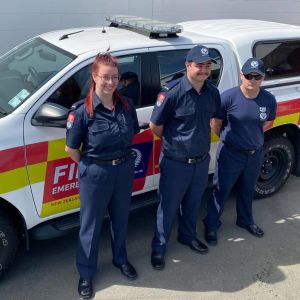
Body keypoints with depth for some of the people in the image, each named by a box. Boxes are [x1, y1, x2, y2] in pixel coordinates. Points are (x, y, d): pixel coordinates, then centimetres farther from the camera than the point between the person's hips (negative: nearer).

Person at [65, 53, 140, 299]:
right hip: (96, 174, -4)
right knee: (91, 224, 11)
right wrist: (89, 166, 1)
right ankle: (86, 273, 30)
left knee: (121, 218, 21)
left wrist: (122, 159, 9)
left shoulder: (127, 105, -4)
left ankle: (121, 259, 45)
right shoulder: (83, 110, -18)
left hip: (124, 169, 4)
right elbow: (71, 148, -10)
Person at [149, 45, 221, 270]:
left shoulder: (212, 92, -4)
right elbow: (155, 126, -13)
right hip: (176, 163, -5)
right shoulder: (173, 92, -22)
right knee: (168, 207, 10)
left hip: (202, 160, 5)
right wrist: (174, 141, 2)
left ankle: (188, 236, 47)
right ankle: (159, 248, 29)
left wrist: (199, 139, 11)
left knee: (193, 203, 23)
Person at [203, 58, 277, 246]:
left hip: (255, 153, 4)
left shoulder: (269, 100, -9)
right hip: (230, 153, -4)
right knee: (221, 190, 7)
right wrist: (228, 138, 4)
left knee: (248, 189, 23)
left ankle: (246, 220, 46)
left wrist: (252, 136, 11)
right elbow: (216, 124, -8)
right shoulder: (229, 97, -21)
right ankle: (211, 226, 26)